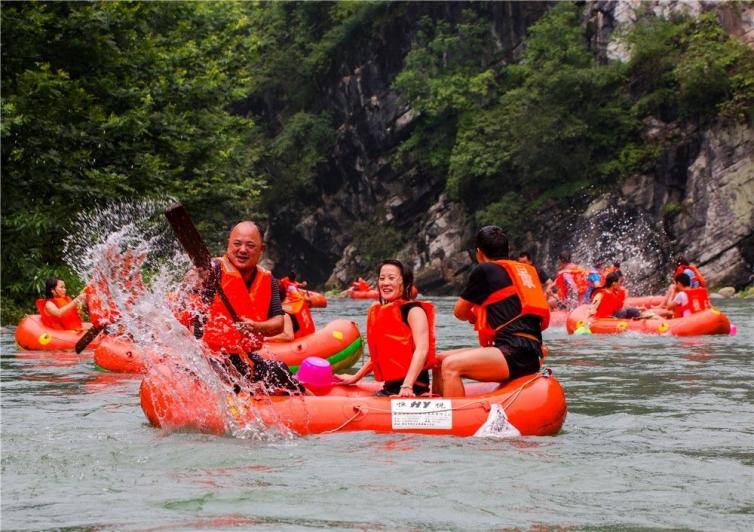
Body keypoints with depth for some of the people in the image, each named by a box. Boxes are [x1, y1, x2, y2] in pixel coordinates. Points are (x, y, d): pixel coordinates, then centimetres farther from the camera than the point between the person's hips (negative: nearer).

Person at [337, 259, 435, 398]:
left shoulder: (413, 310, -8)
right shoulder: (381, 312, 17)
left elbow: (422, 350, -20)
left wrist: (407, 386, -30)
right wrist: (355, 378, 25)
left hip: (413, 389, -8)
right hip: (390, 388, 8)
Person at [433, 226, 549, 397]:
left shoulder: (484, 270, 0)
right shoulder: (527, 270, 23)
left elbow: (459, 312, 10)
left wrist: (474, 316, 33)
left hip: (517, 354, -9)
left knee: (450, 366, -26)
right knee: (440, 360, 13)